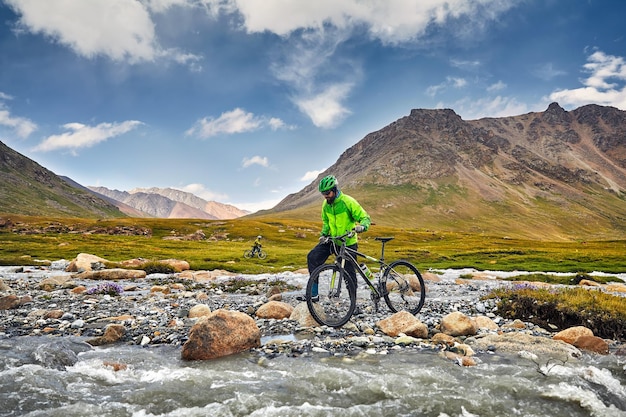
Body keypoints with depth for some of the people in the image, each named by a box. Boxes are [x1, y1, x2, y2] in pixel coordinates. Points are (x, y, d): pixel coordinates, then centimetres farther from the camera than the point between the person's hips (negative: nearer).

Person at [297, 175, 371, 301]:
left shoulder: (348, 202, -17)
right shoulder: (326, 204, 1)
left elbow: (365, 217, -17)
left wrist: (362, 226, -38)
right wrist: (323, 234, 0)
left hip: (348, 243, -5)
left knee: (349, 273, -1)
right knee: (312, 257, -13)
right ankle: (313, 293, -7)